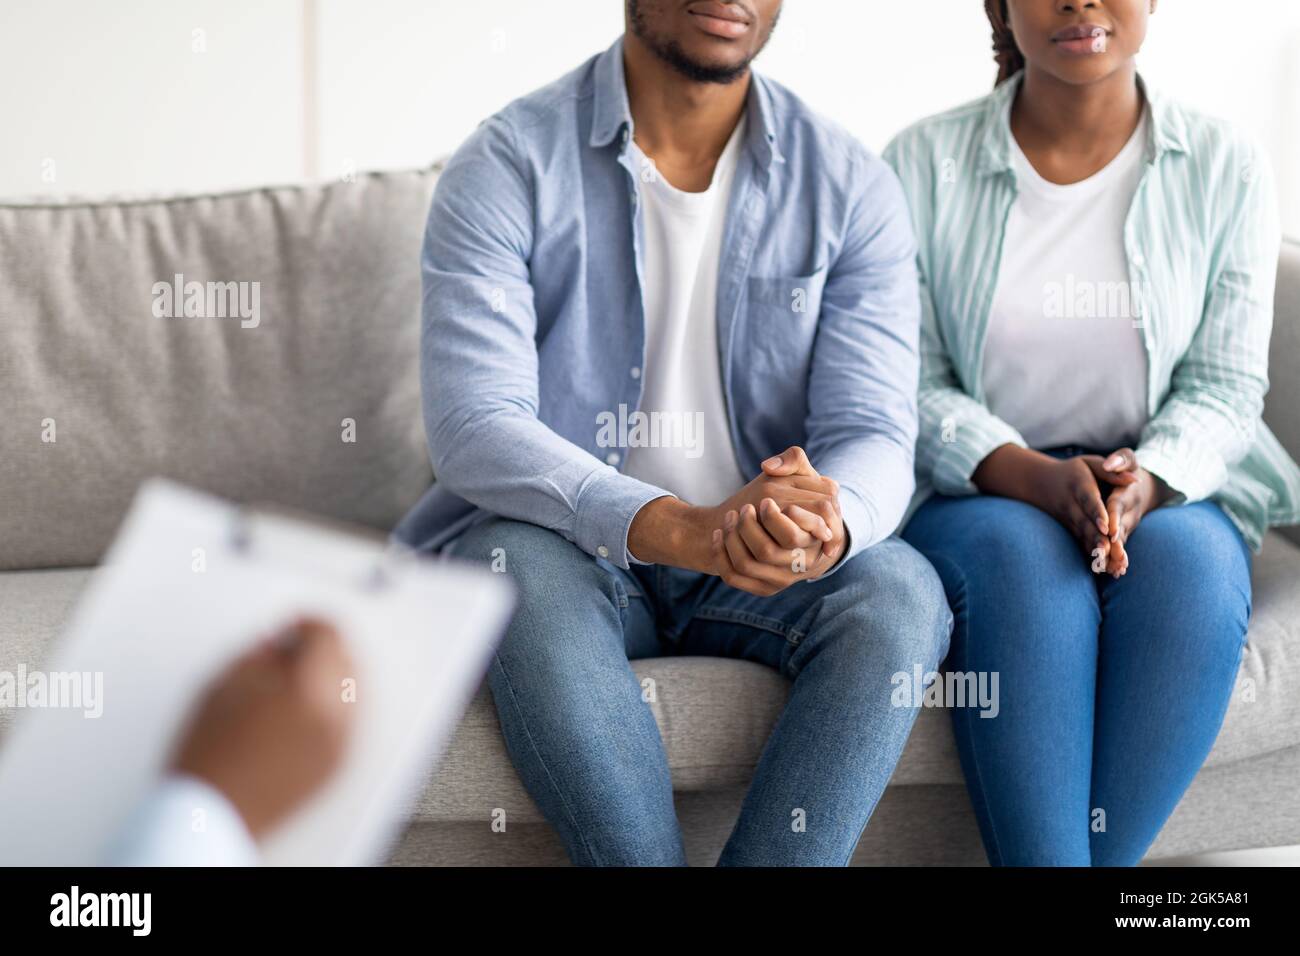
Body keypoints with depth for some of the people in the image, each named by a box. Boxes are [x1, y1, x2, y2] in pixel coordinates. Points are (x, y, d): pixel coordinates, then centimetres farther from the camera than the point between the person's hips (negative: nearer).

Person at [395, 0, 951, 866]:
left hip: (765, 571, 2)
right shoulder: (508, 168, -7)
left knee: (900, 591, -27)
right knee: (523, 569, -34)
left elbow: (873, 436, -7)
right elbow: (474, 428, -17)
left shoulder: (853, 188, 0)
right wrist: (679, 528, -34)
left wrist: (828, 524, -34)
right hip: (564, 543, -2)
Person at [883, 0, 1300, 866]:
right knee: (1027, 566, -35)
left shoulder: (1225, 167, 3)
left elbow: (1227, 386, 1)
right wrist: (1034, 476, -22)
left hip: (1168, 494, 1)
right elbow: (910, 387, -4)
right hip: (976, 496, -1)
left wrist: (1148, 479, -21)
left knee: (1188, 566, -33)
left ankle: (1099, 855, -28)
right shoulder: (925, 162, 0)